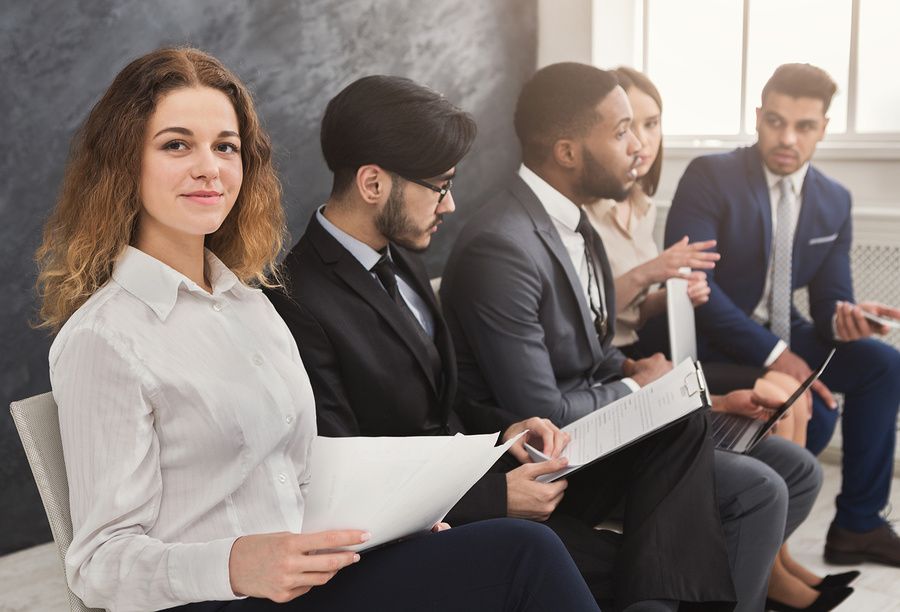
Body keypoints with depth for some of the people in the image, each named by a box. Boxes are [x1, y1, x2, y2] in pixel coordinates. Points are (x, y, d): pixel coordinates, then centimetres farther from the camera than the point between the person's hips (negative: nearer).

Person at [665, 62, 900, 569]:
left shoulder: (835, 201, 5)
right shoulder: (710, 176, -14)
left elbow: (830, 299, 5)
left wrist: (845, 319, -23)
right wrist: (772, 353, -30)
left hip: (782, 334, 7)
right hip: (711, 342, -7)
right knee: (812, 410, -26)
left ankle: (859, 524, 3)